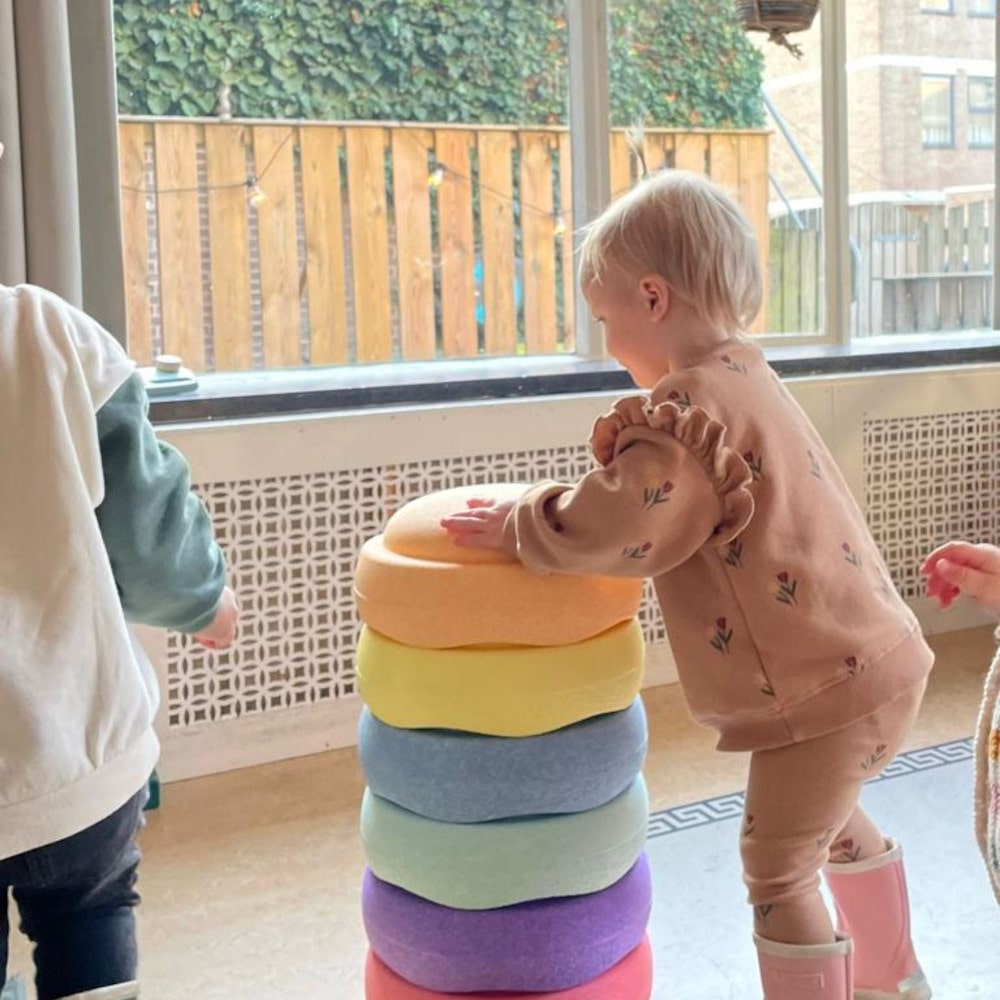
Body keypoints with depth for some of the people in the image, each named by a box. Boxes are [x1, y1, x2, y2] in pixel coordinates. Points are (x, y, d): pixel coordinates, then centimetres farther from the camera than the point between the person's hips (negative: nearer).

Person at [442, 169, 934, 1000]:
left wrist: (516, 527, -16)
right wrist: (629, 443, -3)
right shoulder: (745, 381, 13)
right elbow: (673, 500, 13)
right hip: (871, 656, 11)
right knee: (833, 821, 30)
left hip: (823, 685, -11)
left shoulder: (694, 403, -21)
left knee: (778, 869, 2)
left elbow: (623, 522, -28)